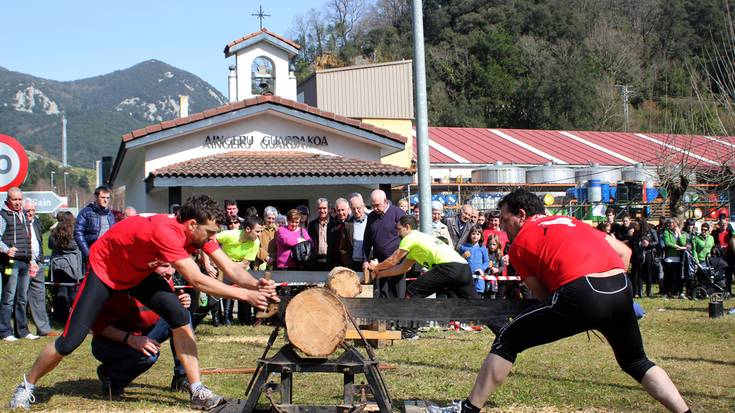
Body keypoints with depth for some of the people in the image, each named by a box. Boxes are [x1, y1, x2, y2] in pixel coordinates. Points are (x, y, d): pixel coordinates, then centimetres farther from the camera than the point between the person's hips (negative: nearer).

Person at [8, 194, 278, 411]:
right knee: (70, 342, -6)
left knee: (179, 317, -14)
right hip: (104, 271, -7)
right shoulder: (166, 232, -40)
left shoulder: (198, 232, -16)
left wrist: (257, 285, -35)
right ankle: (27, 386, 20)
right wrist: (246, 295, -43)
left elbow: (230, 268, -16)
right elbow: (196, 280, -44)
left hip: (139, 272, 7)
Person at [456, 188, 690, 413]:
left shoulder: (519, 243, 15)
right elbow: (624, 251, 26)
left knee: (507, 341, 11)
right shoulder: (571, 222, 30)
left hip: (580, 294, -5)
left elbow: (542, 295, 11)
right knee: (636, 362, 29)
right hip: (621, 288, 6)